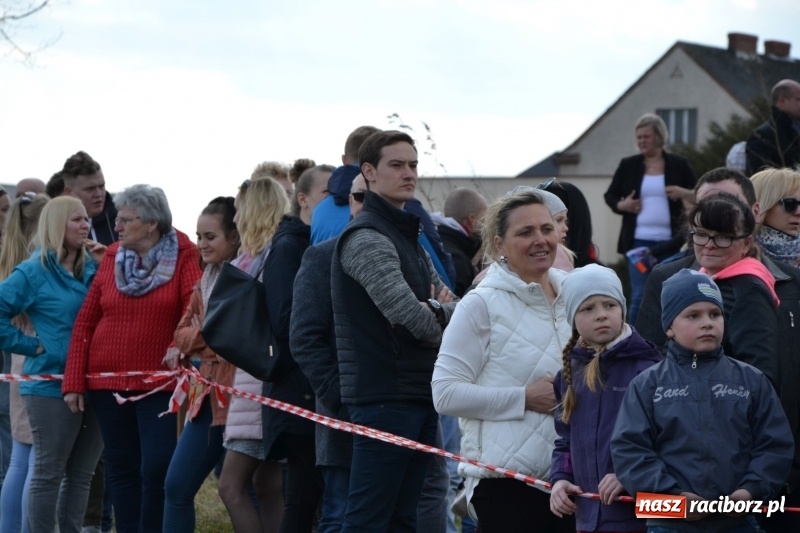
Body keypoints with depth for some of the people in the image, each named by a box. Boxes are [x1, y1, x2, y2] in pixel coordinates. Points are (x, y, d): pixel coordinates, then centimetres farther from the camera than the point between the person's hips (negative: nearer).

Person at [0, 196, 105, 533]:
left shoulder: (92, 270, 11)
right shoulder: (34, 272, -6)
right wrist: (31, 345, -10)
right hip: (52, 387, -6)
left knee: (82, 474, 10)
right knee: (48, 473, -1)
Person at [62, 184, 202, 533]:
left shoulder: (183, 257, -3)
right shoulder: (111, 258, 6)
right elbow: (85, 322, 6)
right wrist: (73, 382, 1)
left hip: (157, 383, -3)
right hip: (107, 382, 4)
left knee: (157, 467, -9)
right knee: (122, 469, 9)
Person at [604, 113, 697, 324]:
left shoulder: (678, 165, 5)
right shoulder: (628, 165, 7)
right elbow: (610, 195, 15)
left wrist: (686, 194, -10)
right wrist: (621, 205, -5)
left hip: (670, 242, 0)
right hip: (639, 241, 0)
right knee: (639, 296, -2)